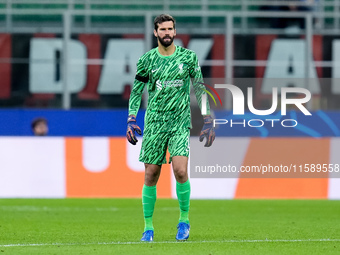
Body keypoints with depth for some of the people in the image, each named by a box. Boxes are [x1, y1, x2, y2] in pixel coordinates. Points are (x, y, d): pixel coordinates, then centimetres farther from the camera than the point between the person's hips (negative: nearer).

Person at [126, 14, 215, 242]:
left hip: (180, 122, -1)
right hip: (154, 123, 1)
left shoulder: (188, 57, 2)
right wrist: (131, 121, 2)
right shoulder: (147, 60, 3)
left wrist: (208, 121, 5)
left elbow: (200, 89, 8)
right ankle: (148, 227, 12)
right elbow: (136, 91, 11)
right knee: (151, 176, 1)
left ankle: (184, 220, 1)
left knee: (180, 170, -17)